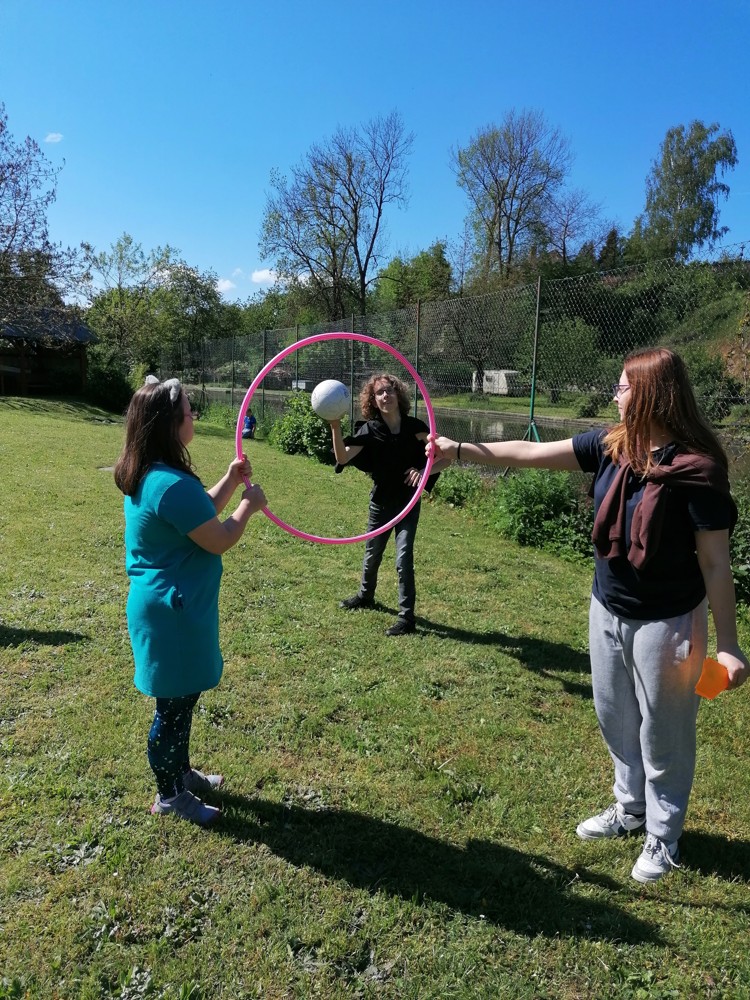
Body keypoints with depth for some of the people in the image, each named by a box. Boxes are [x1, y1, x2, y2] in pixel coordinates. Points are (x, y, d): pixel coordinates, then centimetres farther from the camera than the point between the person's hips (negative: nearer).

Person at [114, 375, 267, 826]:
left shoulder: (147, 475, 6)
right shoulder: (172, 485, -27)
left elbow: (199, 515, 16)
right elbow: (219, 540, -21)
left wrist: (230, 481, 9)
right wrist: (249, 504, -6)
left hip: (167, 604, 10)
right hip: (174, 610, -10)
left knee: (182, 698, 24)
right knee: (175, 704, 7)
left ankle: (180, 771, 42)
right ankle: (169, 794, 26)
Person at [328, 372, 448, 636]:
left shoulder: (415, 427, -12)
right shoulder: (370, 429, -11)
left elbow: (445, 457, -8)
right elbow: (343, 458, -24)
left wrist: (424, 471, -26)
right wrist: (335, 427, -38)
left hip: (408, 502, -2)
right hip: (380, 502, 3)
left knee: (403, 557, -10)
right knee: (372, 554, 19)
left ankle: (407, 617, 1)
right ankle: (365, 595, 45)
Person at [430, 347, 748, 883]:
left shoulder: (696, 470, -22)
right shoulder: (610, 446, -5)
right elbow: (530, 453, -1)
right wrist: (460, 450, -3)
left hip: (666, 622, -6)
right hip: (608, 610, 6)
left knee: (662, 732, 12)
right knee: (615, 717, 22)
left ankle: (663, 836, 36)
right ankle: (630, 807, 46)